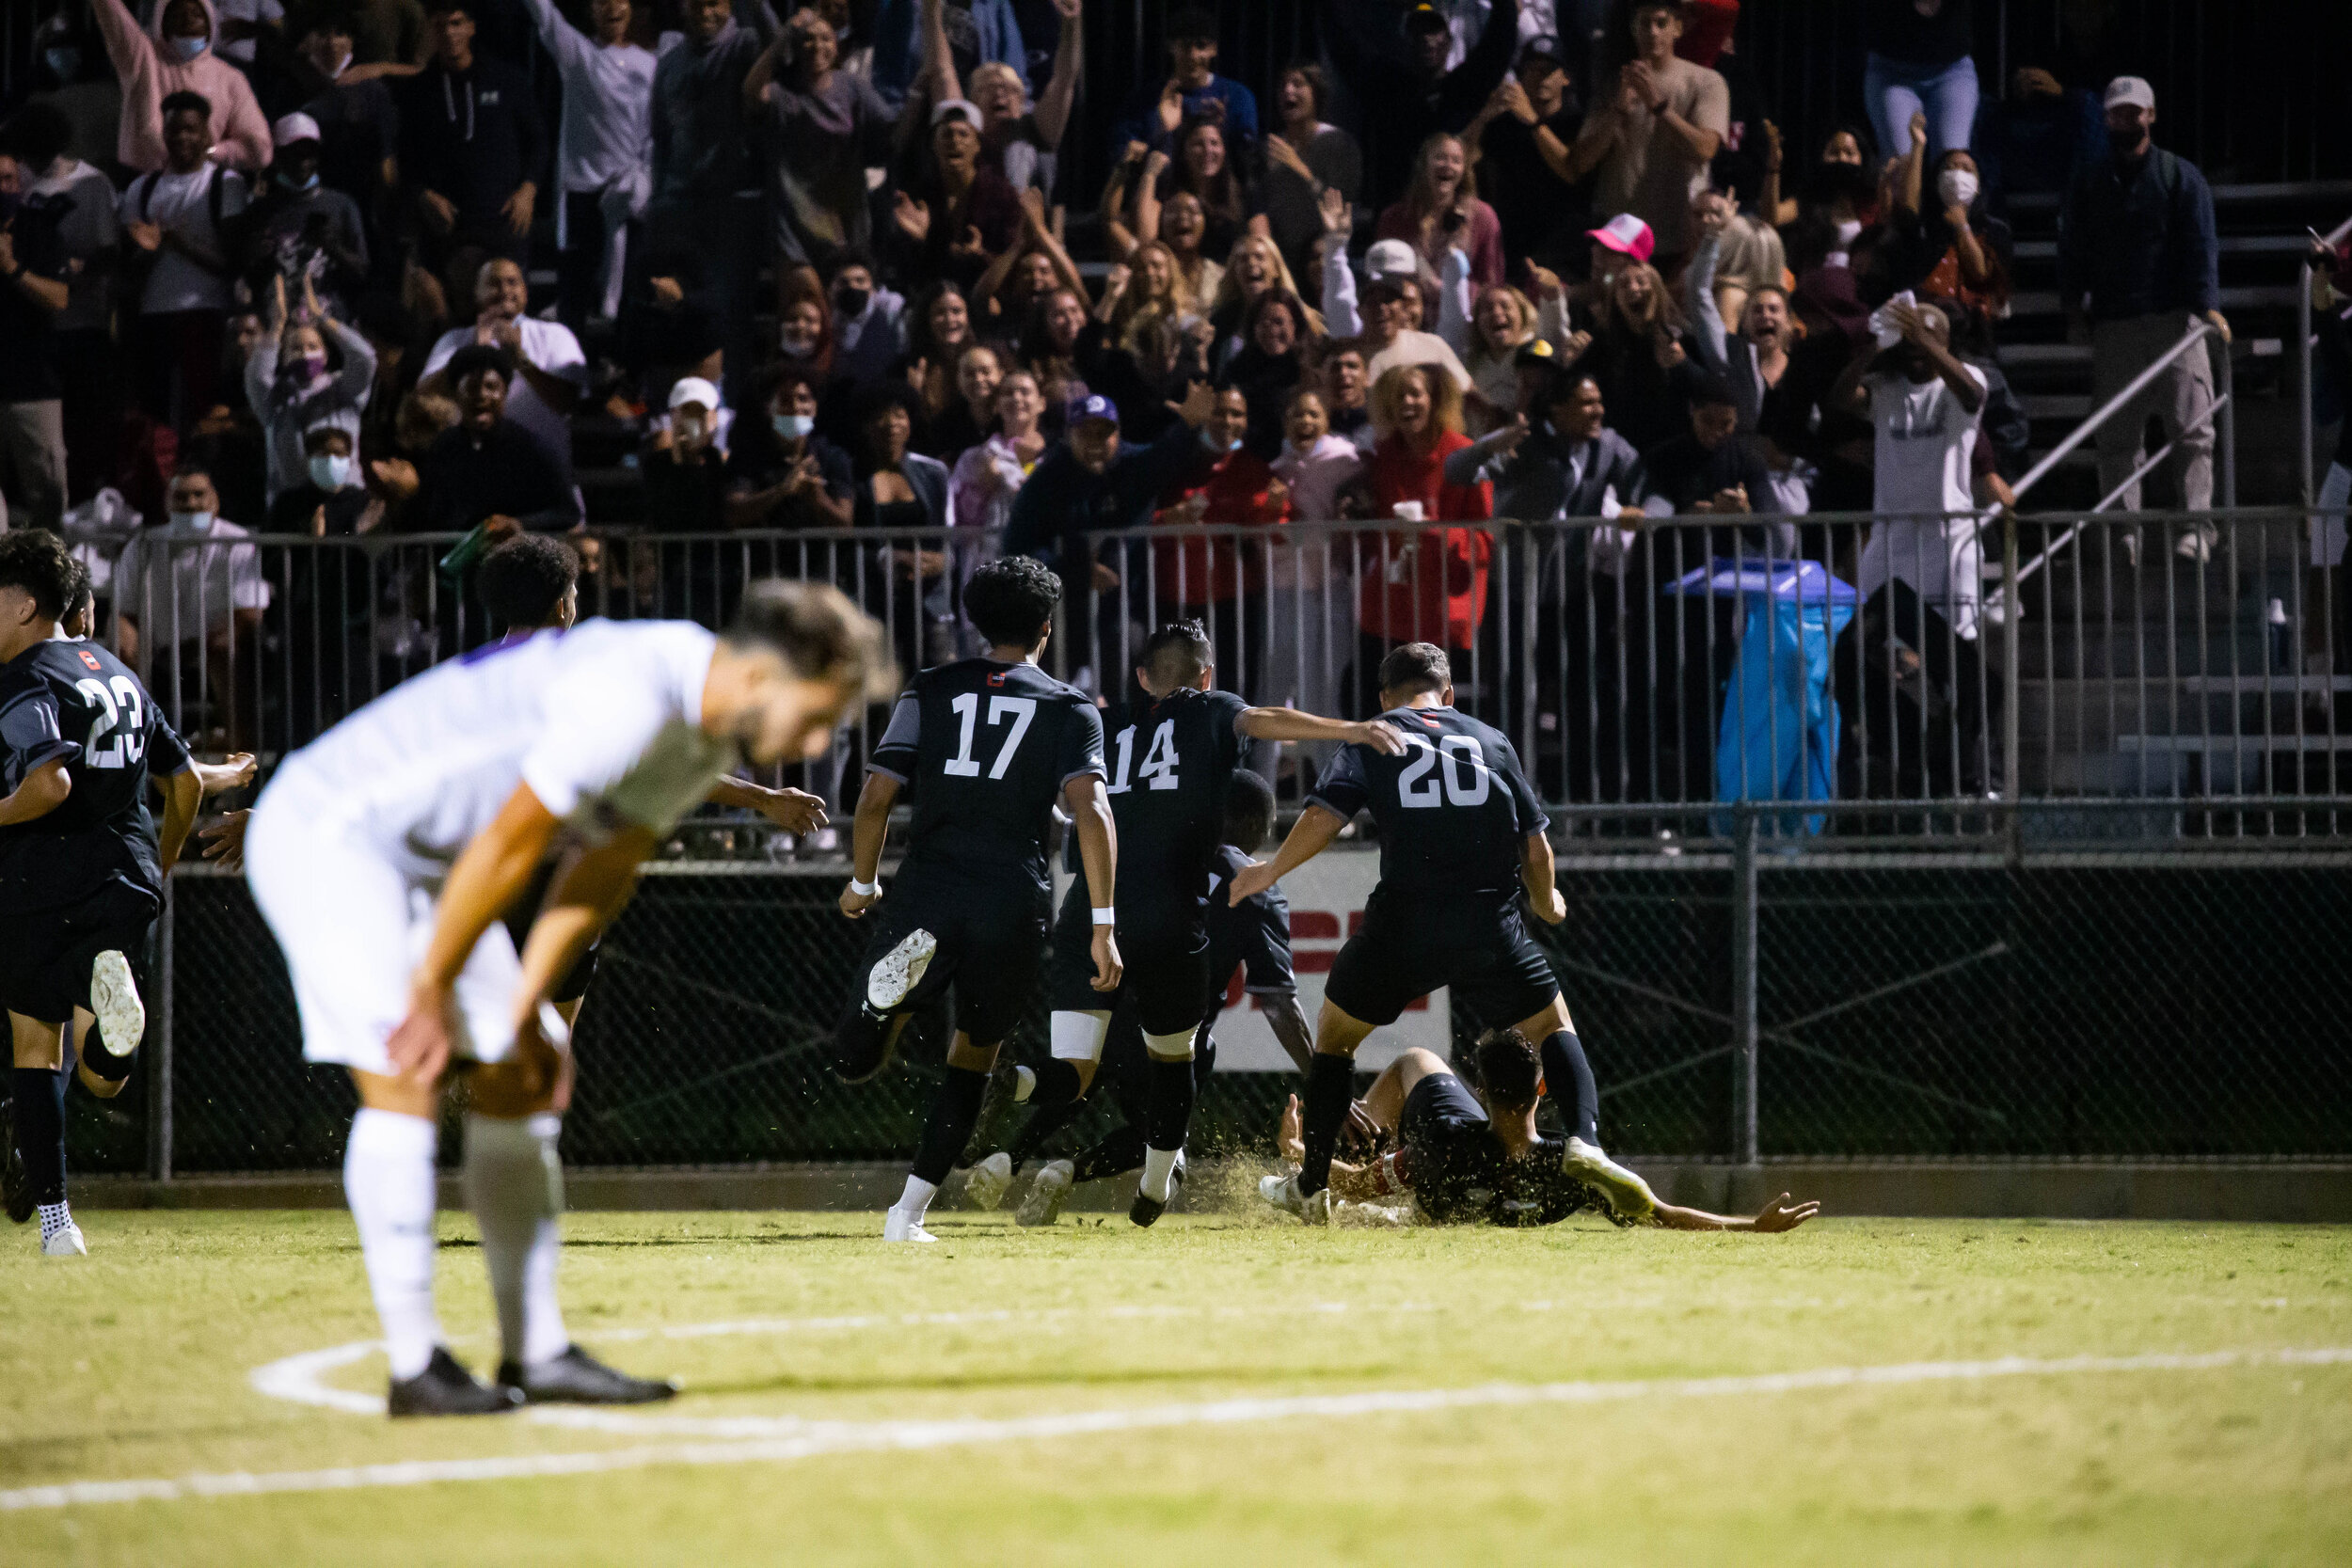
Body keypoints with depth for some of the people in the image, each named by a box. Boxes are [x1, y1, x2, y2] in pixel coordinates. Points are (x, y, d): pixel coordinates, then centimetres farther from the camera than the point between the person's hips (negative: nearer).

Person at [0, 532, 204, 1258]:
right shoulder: (117, 673, 17)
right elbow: (185, 783, 20)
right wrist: (158, 866, 31)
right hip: (126, 883, 6)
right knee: (105, 1075, 10)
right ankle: (111, 984, -24)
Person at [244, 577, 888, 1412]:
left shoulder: (713, 725, 2)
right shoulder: (627, 701, -30)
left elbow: (603, 875, 7)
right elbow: (507, 848, -25)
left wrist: (524, 1007, 1)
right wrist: (432, 990, -17)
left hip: (424, 863, 10)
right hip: (325, 833, -10)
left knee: (521, 1079, 7)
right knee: (401, 1080, -17)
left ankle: (537, 1352, 10)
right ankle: (415, 1366, -15)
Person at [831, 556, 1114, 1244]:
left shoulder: (930, 691, 11)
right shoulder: (1070, 709, 8)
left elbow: (876, 797, 4)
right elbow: (1091, 809, -7)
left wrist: (862, 882, 21)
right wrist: (1103, 925, -8)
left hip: (926, 892, 0)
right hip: (1013, 903, 0)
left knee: (854, 1060, 3)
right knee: (973, 1057, 20)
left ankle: (894, 988, -31)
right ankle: (910, 1210, 12)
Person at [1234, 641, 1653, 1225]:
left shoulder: (1372, 738, 11)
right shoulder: (1491, 741, 16)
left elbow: (1324, 816, -3)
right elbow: (1536, 847, 11)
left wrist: (1270, 871, 12)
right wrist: (1546, 901, 31)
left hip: (1403, 924, -1)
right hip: (1490, 924, 1)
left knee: (1335, 1032, 20)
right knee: (1554, 1027, 18)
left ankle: (1310, 1186, 21)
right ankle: (1584, 1142, -8)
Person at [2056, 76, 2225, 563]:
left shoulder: (2180, 177, 8)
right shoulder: (2089, 185, 16)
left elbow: (2201, 244, 0)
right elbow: (2071, 250, 16)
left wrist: (2207, 305, -13)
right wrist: (2074, 310, 4)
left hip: (2174, 319, -3)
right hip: (2111, 325, 3)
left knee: (2191, 430, -9)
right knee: (2116, 437, -1)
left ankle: (2196, 524, -13)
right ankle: (2122, 532, 1)